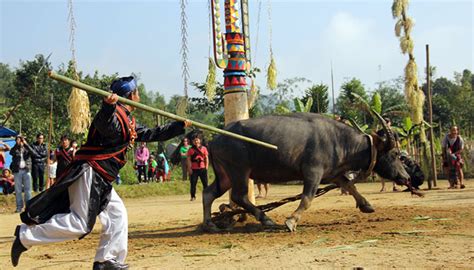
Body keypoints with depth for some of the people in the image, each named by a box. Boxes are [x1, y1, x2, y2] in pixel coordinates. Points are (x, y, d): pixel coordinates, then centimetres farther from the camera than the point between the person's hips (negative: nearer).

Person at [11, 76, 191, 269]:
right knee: (79, 223, -15)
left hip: (100, 181, 11)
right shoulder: (114, 114, -11)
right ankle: (25, 235, -9)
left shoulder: (129, 122, 18)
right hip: (89, 173, -11)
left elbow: (151, 134, 29)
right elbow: (103, 124, -35)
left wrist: (180, 126, 32)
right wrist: (108, 106, -55)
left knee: (117, 214, 12)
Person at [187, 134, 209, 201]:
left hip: (202, 168, 1)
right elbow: (189, 159, 1)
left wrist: (206, 166, -1)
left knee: (205, 183, 3)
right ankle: (193, 196, 9)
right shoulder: (191, 149, 3)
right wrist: (189, 168, -7)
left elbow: (206, 158, 9)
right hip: (194, 169, -1)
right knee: (193, 183, 0)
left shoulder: (204, 148, 7)